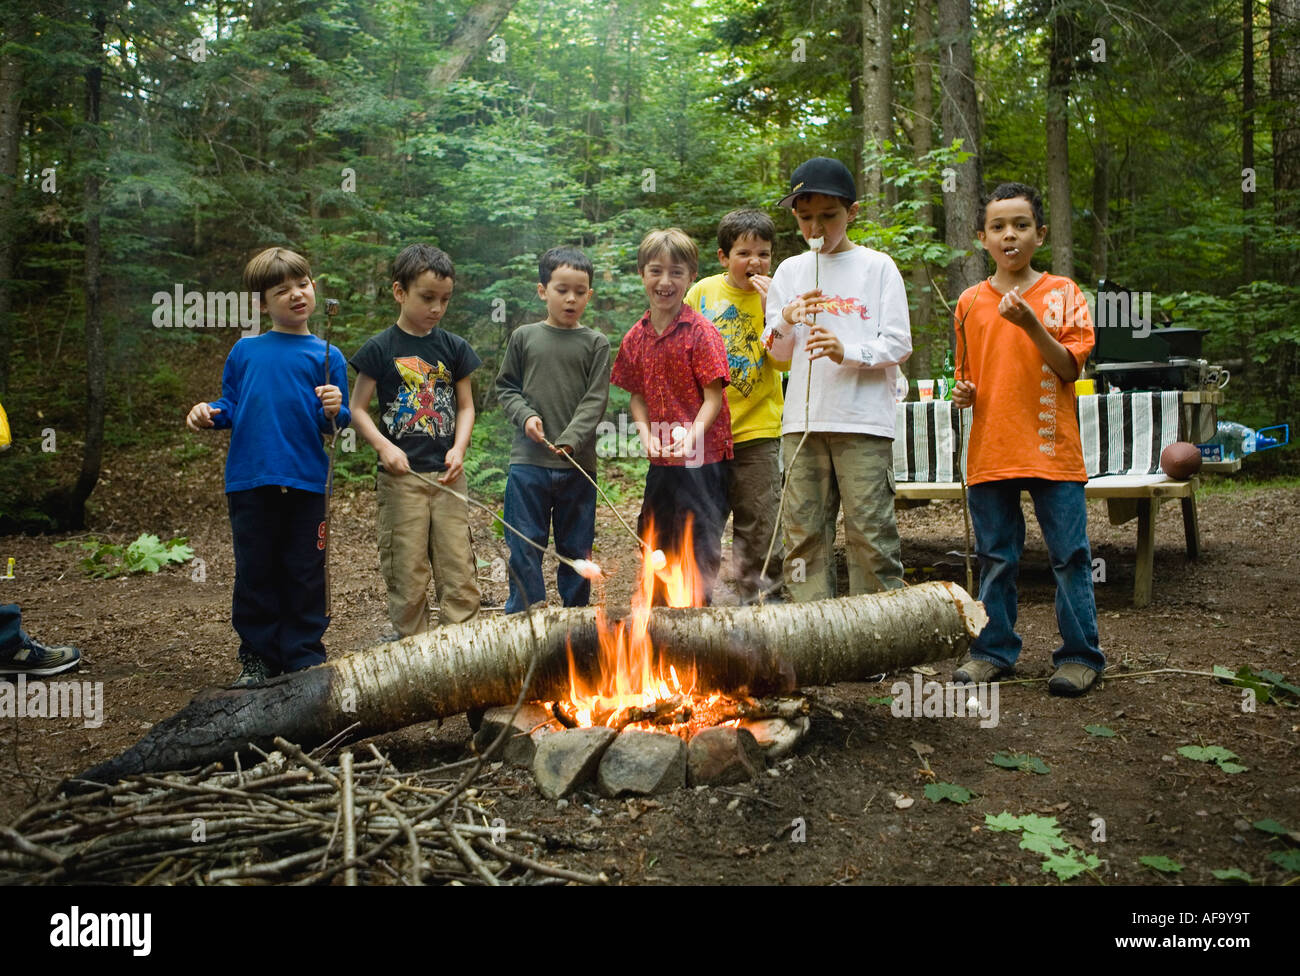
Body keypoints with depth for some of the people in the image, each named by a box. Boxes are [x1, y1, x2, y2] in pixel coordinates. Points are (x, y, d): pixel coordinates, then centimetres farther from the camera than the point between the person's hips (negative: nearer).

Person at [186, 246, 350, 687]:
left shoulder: (327, 357, 4)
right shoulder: (244, 352, 8)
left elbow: (335, 422, 3)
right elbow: (231, 407, 15)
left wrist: (334, 411, -19)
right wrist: (209, 412, -5)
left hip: (305, 482, -1)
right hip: (249, 480, 2)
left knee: (304, 575, 5)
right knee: (254, 573, 8)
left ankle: (305, 659, 17)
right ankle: (258, 657, 21)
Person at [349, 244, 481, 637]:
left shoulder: (454, 347, 7)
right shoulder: (380, 348, -1)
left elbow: (466, 406, 11)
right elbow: (357, 408, 0)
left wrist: (459, 448, -6)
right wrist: (384, 446, -15)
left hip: (447, 474, 3)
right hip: (401, 475, -2)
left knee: (459, 569, 2)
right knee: (406, 572, 3)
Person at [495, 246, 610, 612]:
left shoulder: (595, 344, 3)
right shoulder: (524, 337, 6)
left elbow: (595, 401, -3)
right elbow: (506, 387, 11)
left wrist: (569, 440, -17)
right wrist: (525, 416, -8)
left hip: (578, 462, 0)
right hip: (528, 461, 0)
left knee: (576, 548, 10)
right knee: (525, 546, 2)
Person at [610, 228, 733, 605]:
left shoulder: (700, 331, -10)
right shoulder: (636, 337, 7)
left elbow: (713, 397, -12)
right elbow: (637, 396, 12)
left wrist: (692, 435, -26)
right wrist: (647, 435, -5)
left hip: (703, 460, -6)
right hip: (660, 461, 6)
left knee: (698, 550, -2)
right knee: (655, 544, 17)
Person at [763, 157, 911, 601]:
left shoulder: (877, 267, 4)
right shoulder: (789, 271, 14)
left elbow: (899, 344, -1)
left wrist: (847, 351, -19)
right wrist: (787, 320, -6)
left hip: (863, 420, -3)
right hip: (802, 420, 3)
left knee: (870, 530, -5)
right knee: (805, 529, 3)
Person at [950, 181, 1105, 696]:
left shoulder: (1062, 293, 2)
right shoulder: (970, 302, 10)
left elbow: (1070, 367, -7)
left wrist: (1030, 323, -19)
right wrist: (962, 392, -2)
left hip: (1052, 450, -2)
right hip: (990, 452, 3)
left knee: (1070, 556, 1)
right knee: (995, 558, 10)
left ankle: (1080, 655, 12)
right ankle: (993, 651, 21)